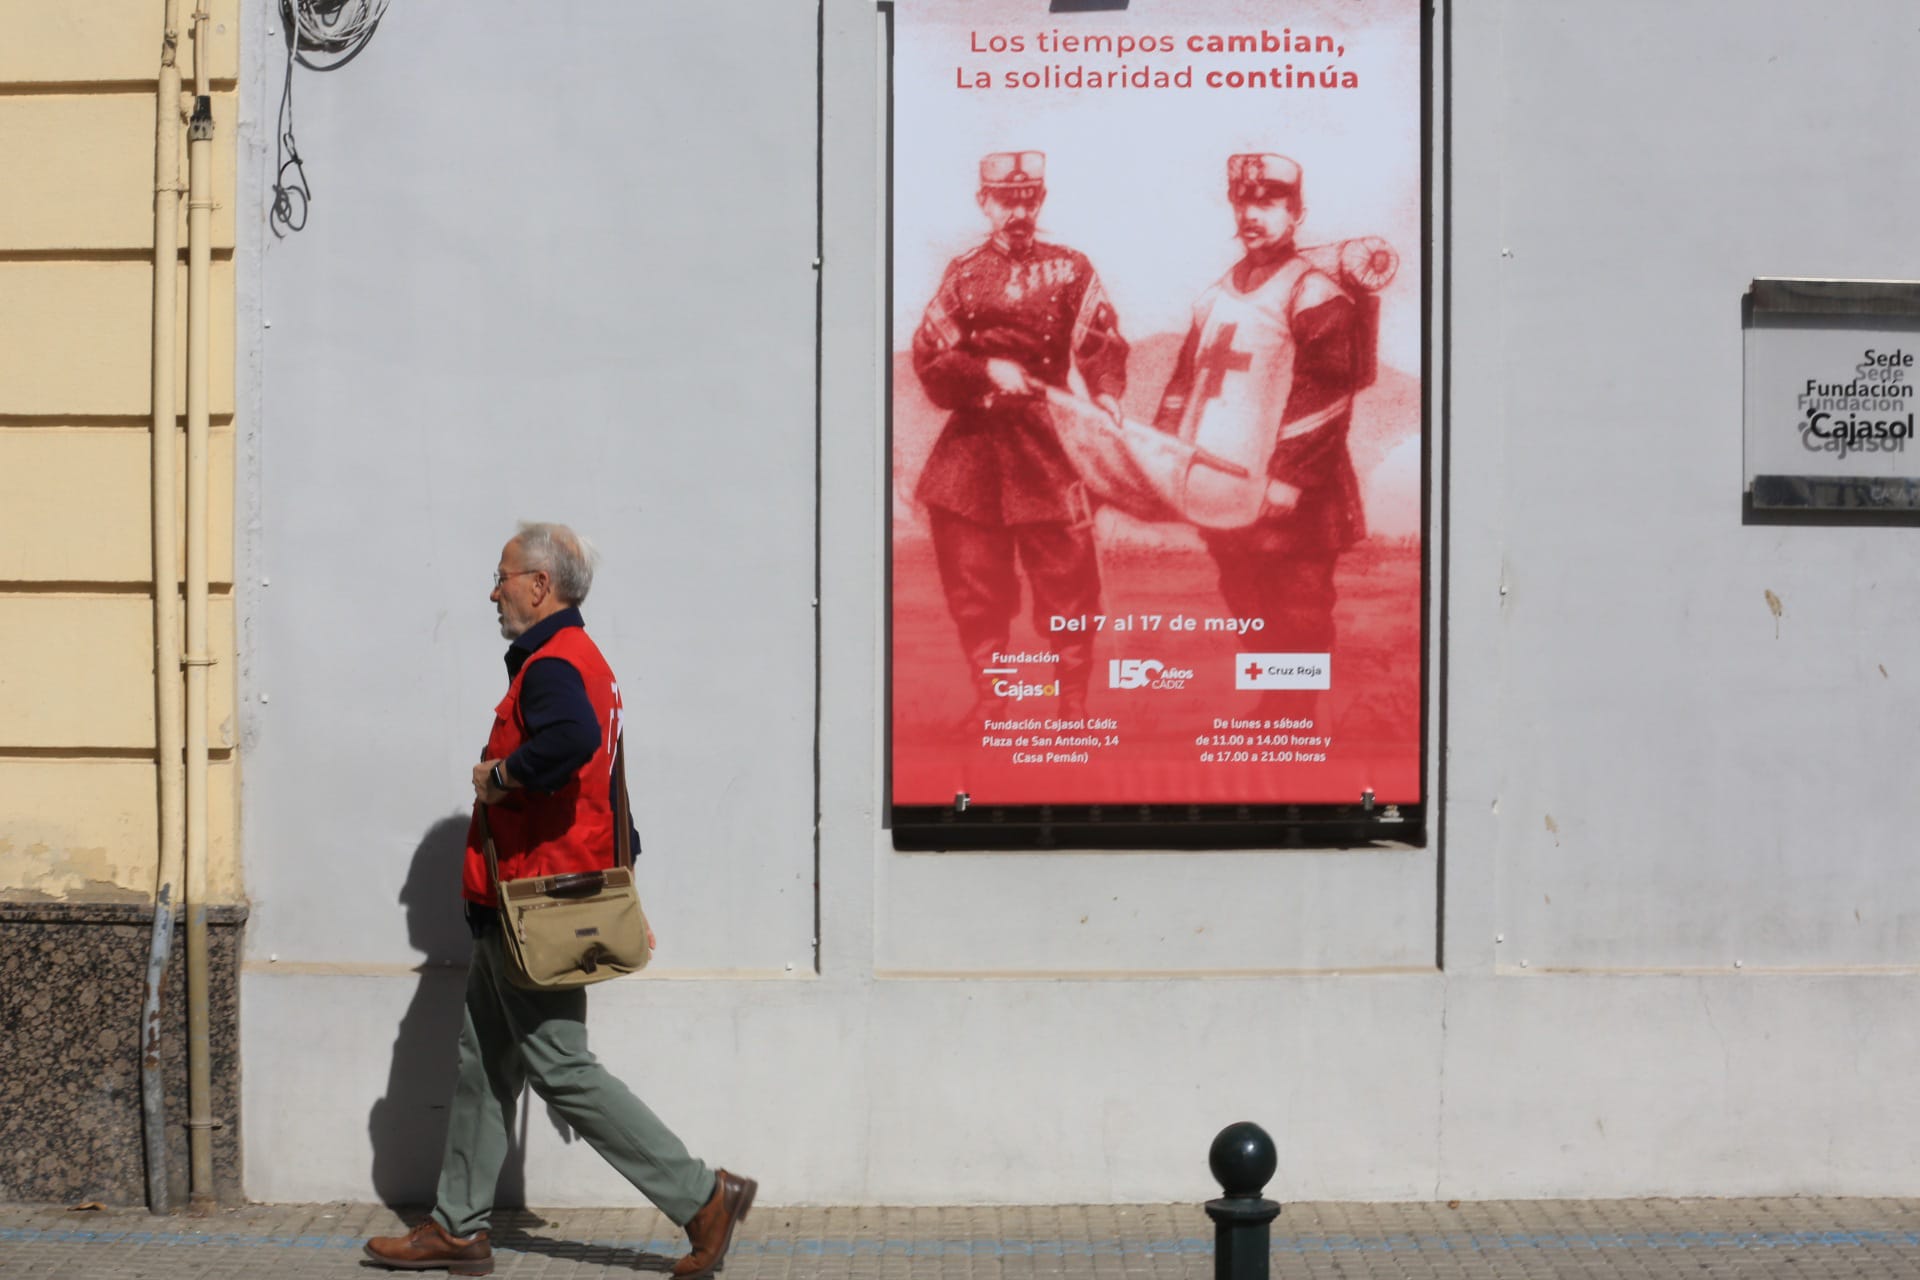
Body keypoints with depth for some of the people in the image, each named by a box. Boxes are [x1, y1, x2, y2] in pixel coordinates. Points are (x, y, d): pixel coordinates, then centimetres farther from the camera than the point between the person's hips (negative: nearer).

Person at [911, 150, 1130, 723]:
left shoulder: (1070, 270, 5)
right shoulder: (962, 275, 10)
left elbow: (1102, 338, -8)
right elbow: (929, 356, 2)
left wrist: (1106, 393, -28)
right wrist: (988, 369, -15)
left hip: (1047, 441, -2)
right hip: (974, 445, 2)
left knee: (1066, 575, -4)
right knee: (973, 578, 6)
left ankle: (1074, 702, 7)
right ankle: (988, 693, 20)